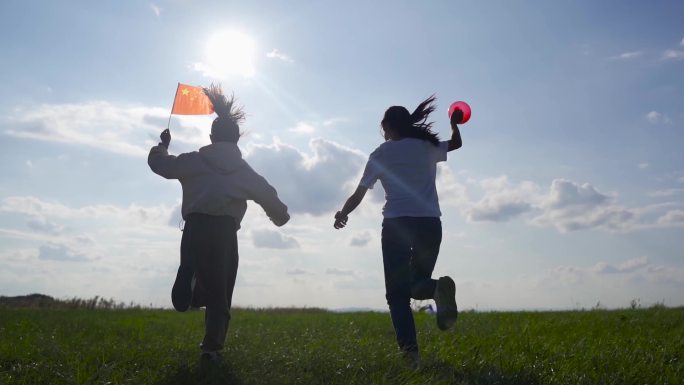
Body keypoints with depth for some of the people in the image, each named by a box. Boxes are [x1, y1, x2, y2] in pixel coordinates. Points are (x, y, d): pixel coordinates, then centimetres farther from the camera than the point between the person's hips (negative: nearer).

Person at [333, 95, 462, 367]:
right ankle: (438, 288, -24)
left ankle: (409, 349, -16)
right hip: (430, 223, 3)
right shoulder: (428, 147, 15)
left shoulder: (381, 154, 8)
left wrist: (342, 214, 22)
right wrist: (454, 123, 53)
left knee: (397, 292, 4)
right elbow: (456, 143, 37)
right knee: (418, 283, 14)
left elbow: (358, 194, 9)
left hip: (397, 224, -2)